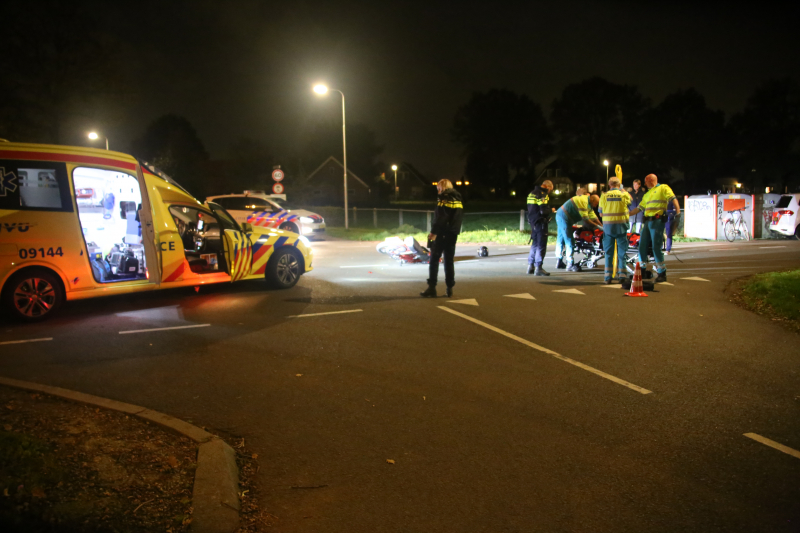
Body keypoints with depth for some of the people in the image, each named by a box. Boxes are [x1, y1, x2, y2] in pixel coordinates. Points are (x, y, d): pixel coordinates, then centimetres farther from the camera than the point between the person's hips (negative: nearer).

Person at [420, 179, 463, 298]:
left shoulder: (443, 199, -9)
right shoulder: (458, 200, 14)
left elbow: (439, 218, -16)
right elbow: (460, 218, 15)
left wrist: (433, 232, -14)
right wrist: (455, 230, 17)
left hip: (442, 234, -7)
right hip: (453, 234, 7)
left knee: (434, 259, -3)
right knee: (449, 261, 10)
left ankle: (432, 288, -7)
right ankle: (449, 288, 8)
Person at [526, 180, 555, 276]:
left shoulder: (532, 193, 15)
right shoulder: (542, 194, -14)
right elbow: (543, 211, -22)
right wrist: (551, 210, -4)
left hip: (533, 221, 9)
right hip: (540, 222, -9)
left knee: (535, 244, 17)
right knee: (541, 245, -6)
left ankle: (530, 266, 21)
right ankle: (538, 268, -7)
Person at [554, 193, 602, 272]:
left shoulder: (588, 205, 14)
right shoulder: (584, 201, -19)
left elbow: (594, 218, 13)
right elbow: (585, 219, -20)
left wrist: (602, 226, 5)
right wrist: (597, 225, -13)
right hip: (564, 218, -11)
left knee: (560, 239, 16)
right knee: (569, 241, -9)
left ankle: (559, 262, 25)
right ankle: (570, 265, -8)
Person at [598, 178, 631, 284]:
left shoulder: (604, 196, 0)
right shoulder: (624, 195, -2)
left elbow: (600, 212, 5)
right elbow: (629, 203, 17)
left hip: (608, 226, 1)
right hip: (621, 226, -1)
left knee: (608, 252, 7)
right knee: (621, 252, 7)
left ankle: (608, 276, 4)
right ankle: (621, 275, 7)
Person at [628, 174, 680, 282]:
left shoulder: (663, 188, 3)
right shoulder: (647, 195, 25)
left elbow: (673, 199, -9)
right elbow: (639, 208, 27)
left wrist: (677, 210, -24)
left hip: (657, 221, -8)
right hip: (647, 221, 8)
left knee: (656, 247, -10)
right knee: (642, 246, 7)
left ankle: (662, 273, -4)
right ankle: (642, 270, 18)